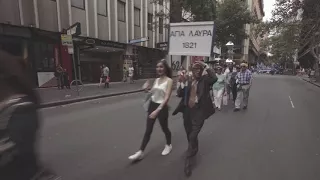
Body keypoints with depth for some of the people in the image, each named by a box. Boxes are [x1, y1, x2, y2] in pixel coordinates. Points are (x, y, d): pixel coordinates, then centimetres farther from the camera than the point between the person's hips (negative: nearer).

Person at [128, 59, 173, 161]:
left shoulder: (169, 81, -12)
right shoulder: (156, 80, 7)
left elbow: (167, 97, -21)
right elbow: (152, 93, 12)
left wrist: (158, 110, -28)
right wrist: (148, 89, -10)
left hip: (162, 107, -5)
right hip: (152, 105, 5)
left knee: (164, 128, 15)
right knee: (148, 130, 8)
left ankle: (168, 145, 42)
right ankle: (140, 152, 15)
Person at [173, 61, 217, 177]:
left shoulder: (205, 80, -2)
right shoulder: (187, 80, 7)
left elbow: (214, 78, -23)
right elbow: (179, 94, -1)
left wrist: (205, 66, -17)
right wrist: (183, 83, -16)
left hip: (199, 111, -4)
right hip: (187, 110, 5)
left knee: (193, 136, -10)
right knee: (189, 134, 21)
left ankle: (188, 161, 4)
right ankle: (194, 149, 50)